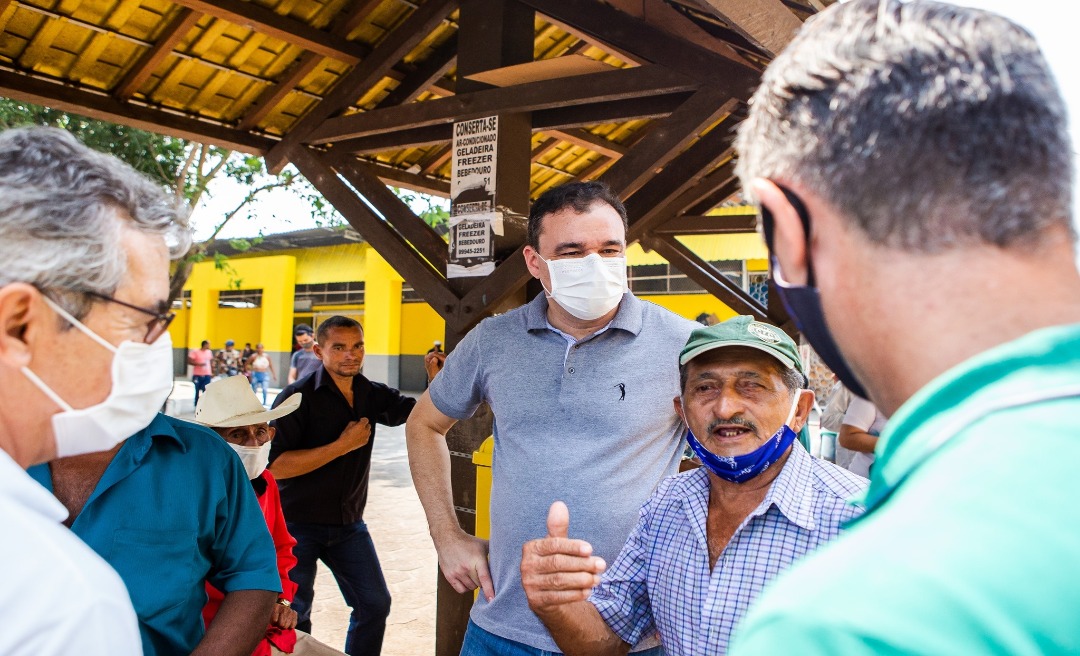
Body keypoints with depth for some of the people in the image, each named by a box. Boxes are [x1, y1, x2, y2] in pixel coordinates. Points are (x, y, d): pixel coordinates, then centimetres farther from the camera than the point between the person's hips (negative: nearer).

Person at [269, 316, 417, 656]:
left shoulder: (371, 395, 1)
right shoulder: (298, 396, -16)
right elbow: (275, 465, -22)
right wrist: (342, 446, -24)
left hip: (348, 523, 5)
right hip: (297, 524, -5)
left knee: (375, 604, 8)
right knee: (293, 614, 3)